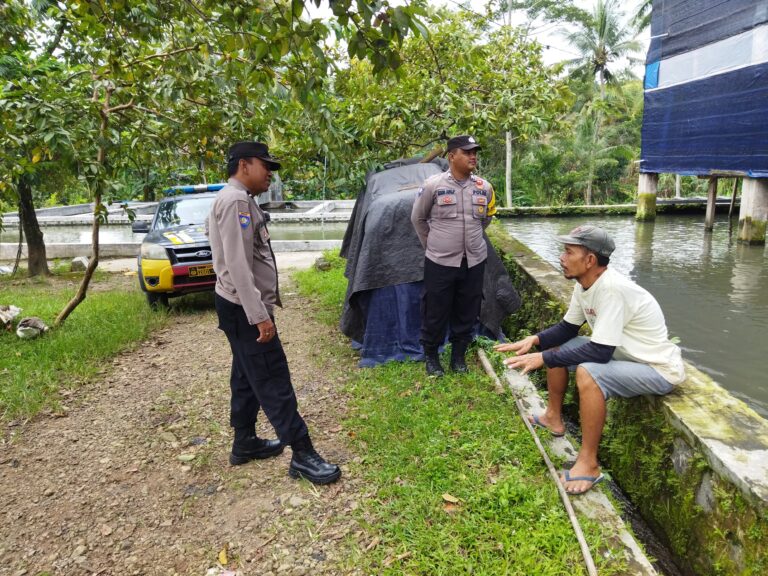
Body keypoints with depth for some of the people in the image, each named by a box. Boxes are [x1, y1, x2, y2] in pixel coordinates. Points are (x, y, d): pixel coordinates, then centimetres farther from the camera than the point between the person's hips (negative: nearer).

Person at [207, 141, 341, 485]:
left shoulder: (240, 200, 15)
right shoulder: (234, 201, -18)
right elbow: (237, 265, -25)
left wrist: (265, 302, 20)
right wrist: (259, 315, -26)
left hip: (244, 308, 11)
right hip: (244, 310, -11)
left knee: (248, 378, 17)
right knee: (273, 381, -6)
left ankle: (244, 443, 29)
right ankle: (302, 454, 1)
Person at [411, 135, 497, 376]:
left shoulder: (484, 187, 0)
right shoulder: (433, 184, -10)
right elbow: (418, 218, 4)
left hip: (474, 262, 4)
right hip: (440, 262, -3)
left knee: (467, 312, 13)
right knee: (436, 312, 6)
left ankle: (458, 355, 31)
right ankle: (431, 356, 26)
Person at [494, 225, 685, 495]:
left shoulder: (612, 289, -31)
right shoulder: (584, 284, -4)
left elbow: (600, 352, -32)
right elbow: (567, 329, 8)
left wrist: (543, 358, -28)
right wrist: (535, 340, -9)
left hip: (659, 369, -9)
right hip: (624, 354, 9)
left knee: (587, 373, -33)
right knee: (556, 345, 9)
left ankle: (589, 464, -17)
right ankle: (553, 417, 26)